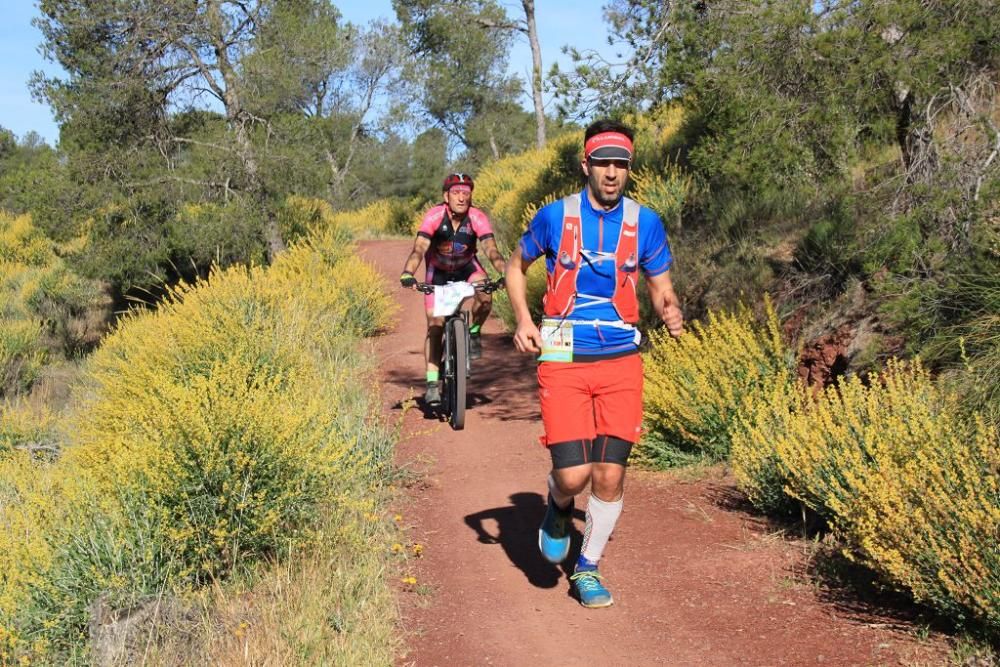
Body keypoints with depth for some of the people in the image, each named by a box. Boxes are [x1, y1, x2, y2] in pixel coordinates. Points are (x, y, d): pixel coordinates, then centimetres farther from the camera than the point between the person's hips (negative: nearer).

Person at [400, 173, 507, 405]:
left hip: (467, 267, 1)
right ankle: (432, 382, -4)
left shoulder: (478, 218, -26)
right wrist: (407, 273, -56)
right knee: (434, 325, -10)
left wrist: (507, 273, -53)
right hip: (438, 271, -1)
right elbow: (419, 248, -38)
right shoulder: (434, 216, -29)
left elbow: (491, 250, -35)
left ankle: (474, 332, 1)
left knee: (485, 296, -30)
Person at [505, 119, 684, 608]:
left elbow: (661, 287, 10)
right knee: (573, 475, -12)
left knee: (610, 476, 0)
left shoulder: (645, 223, 1)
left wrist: (671, 312, -14)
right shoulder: (554, 216, -3)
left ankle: (588, 568, 23)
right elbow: (516, 265, 13)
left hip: (621, 361, 2)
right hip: (564, 361, -2)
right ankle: (558, 510, 27)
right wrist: (523, 321, -2)